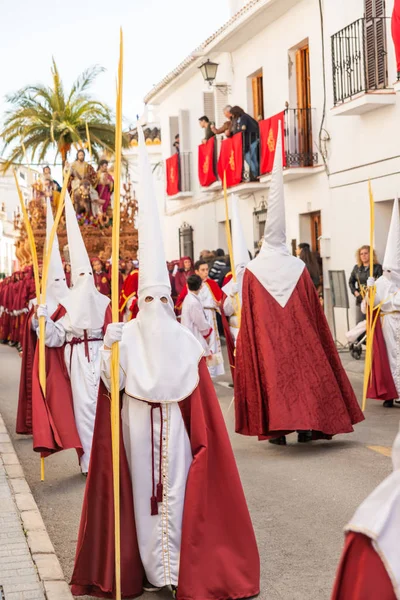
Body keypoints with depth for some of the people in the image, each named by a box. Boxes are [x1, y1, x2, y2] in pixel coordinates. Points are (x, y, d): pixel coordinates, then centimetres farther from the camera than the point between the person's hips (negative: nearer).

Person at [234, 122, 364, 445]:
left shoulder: (253, 271, -6)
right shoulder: (299, 268, -3)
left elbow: (249, 316, -4)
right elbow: (314, 311, 1)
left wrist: (251, 343, 7)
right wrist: (311, 334, 13)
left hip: (266, 340, -1)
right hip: (299, 336, 1)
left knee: (272, 372, 5)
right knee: (305, 369, 10)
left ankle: (276, 427, 2)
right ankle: (308, 424, 11)